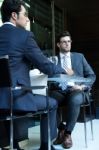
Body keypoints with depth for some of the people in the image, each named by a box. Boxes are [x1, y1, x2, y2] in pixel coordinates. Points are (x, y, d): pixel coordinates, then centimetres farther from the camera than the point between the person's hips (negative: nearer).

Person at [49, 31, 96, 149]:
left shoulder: (79, 57, 18)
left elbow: (91, 76, 13)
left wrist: (82, 86, -7)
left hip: (76, 90, -1)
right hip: (59, 90, 1)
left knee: (75, 99, -38)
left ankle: (68, 133, -20)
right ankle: (61, 128, -9)